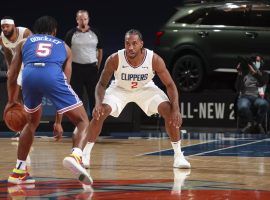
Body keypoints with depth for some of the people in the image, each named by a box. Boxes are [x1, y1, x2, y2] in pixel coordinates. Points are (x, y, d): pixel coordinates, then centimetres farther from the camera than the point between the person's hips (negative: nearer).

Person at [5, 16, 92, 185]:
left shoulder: (24, 43, 35)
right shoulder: (64, 47, 34)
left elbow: (12, 76, 31)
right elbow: (65, 82, 32)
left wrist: (11, 101, 49)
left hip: (30, 74, 2)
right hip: (53, 75, -2)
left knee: (32, 123, 29)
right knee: (83, 122, 7)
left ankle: (19, 172, 28)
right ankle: (76, 156, -23)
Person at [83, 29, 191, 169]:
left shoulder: (154, 59, -30)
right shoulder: (115, 59, -31)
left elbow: (170, 85, -21)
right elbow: (102, 84, -19)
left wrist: (176, 109, -34)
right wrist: (98, 103, -39)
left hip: (145, 88, 0)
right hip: (120, 89, 0)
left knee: (170, 112, -18)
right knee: (99, 113, -21)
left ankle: (178, 155, -3)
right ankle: (86, 154, -5)